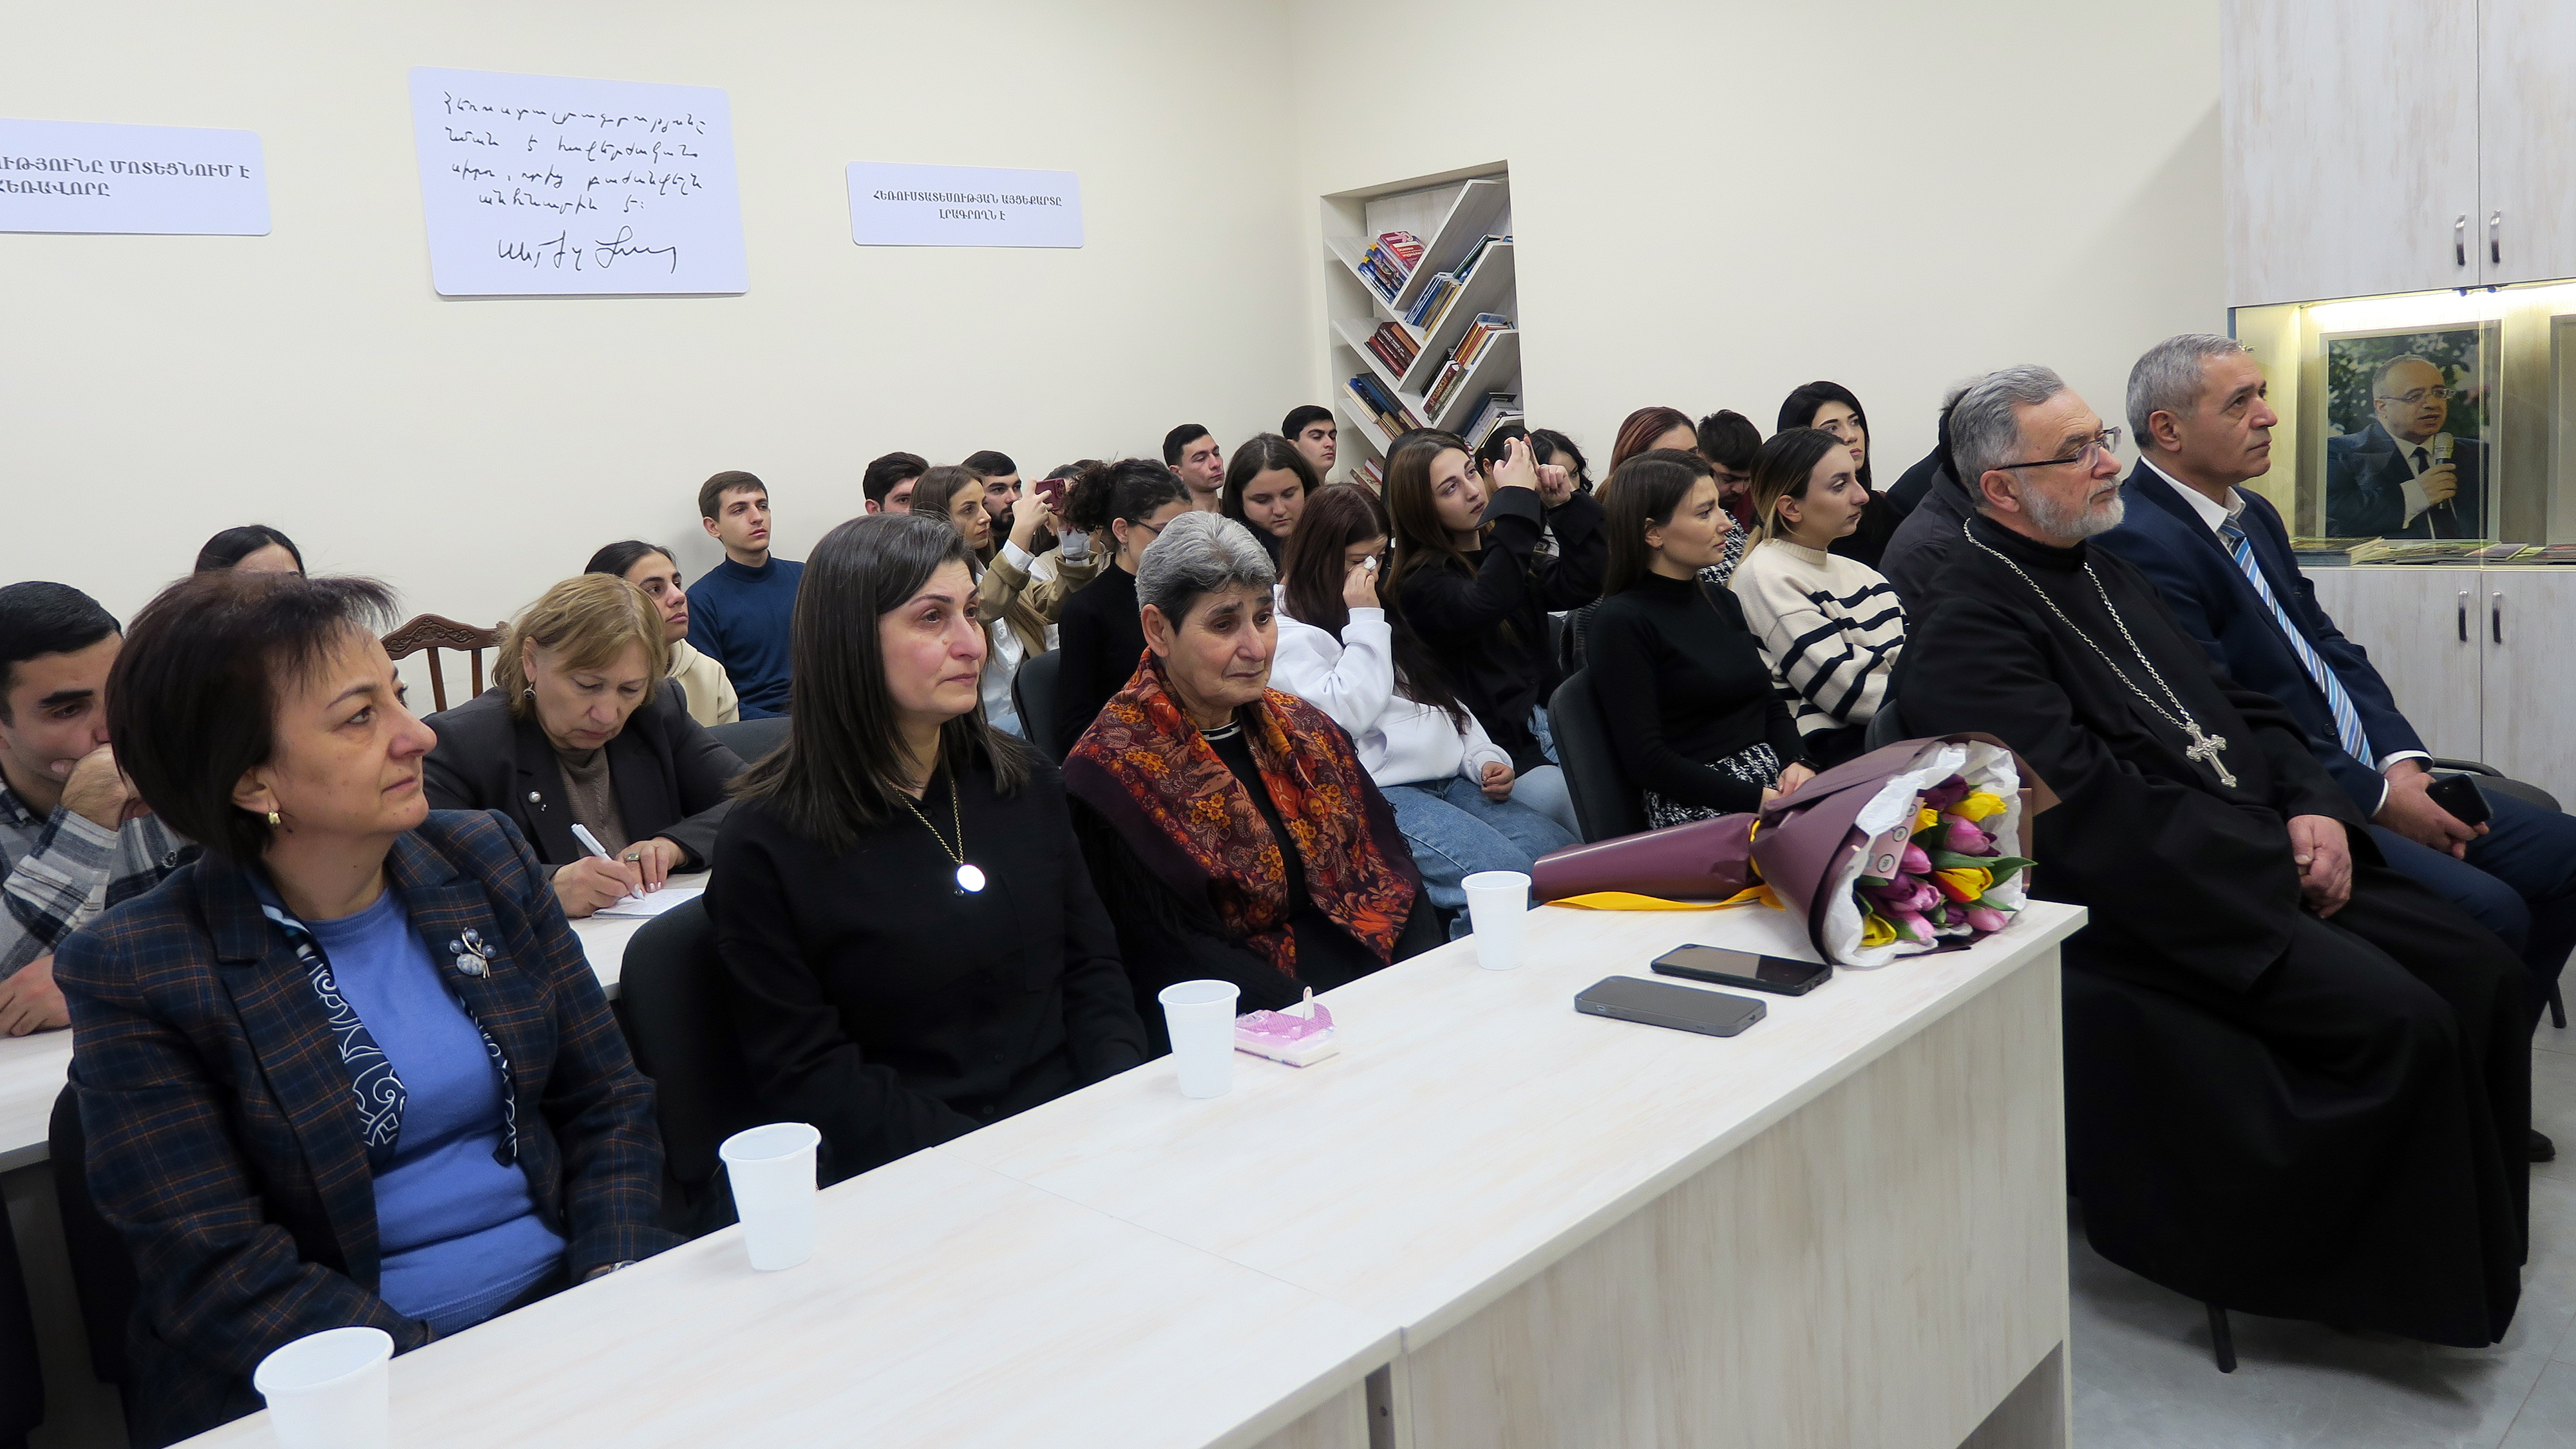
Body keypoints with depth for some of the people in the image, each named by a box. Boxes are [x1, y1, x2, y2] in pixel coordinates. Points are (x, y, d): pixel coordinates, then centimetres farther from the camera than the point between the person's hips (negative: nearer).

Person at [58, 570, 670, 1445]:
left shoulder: (486, 858, 5)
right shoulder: (134, 973, -7)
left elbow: (609, 1106, 7)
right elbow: (221, 1276, -10)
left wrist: (613, 1280, -10)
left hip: (561, 1295, 5)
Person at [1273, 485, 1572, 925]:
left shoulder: (1377, 615, 25)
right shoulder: (1288, 633, -1)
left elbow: (1440, 695, 25)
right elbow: (1344, 713, -15)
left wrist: (1485, 758, 9)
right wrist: (1365, 622, -8)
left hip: (1450, 781, 8)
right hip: (1377, 794, -8)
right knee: (1509, 879, -28)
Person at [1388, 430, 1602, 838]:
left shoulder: (1498, 549, 17)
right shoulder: (1421, 583, -7)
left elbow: (1581, 583, 8)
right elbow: (1485, 604, -28)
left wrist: (1565, 505, -3)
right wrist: (1517, 497, -22)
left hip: (1548, 721, 7)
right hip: (1501, 751, -7)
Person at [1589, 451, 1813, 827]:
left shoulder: (1720, 601, 17)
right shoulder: (1622, 620, -8)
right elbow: (1644, 760, -14)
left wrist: (1798, 764, -3)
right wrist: (1756, 799, -19)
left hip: (1776, 781, 8)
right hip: (1696, 807, -7)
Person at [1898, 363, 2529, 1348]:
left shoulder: (2108, 573, 17)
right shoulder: (1967, 630, -13)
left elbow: (2238, 706, 19)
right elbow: (2095, 811, -20)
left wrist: (2313, 806, 0)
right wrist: (2281, 867, -14)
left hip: (2272, 858, 9)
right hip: (2145, 914, -9)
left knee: (2482, 971, -1)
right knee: (2403, 1024, -21)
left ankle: (2475, 1235, 16)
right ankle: (2427, 1283, 1)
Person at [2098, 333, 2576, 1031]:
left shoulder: (2256, 514, 15)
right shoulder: (2139, 542, -19)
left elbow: (2329, 645, 16)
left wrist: (2403, 761, -1)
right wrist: (2378, 797, -16)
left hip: (2374, 774, 10)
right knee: (2489, 910, -22)